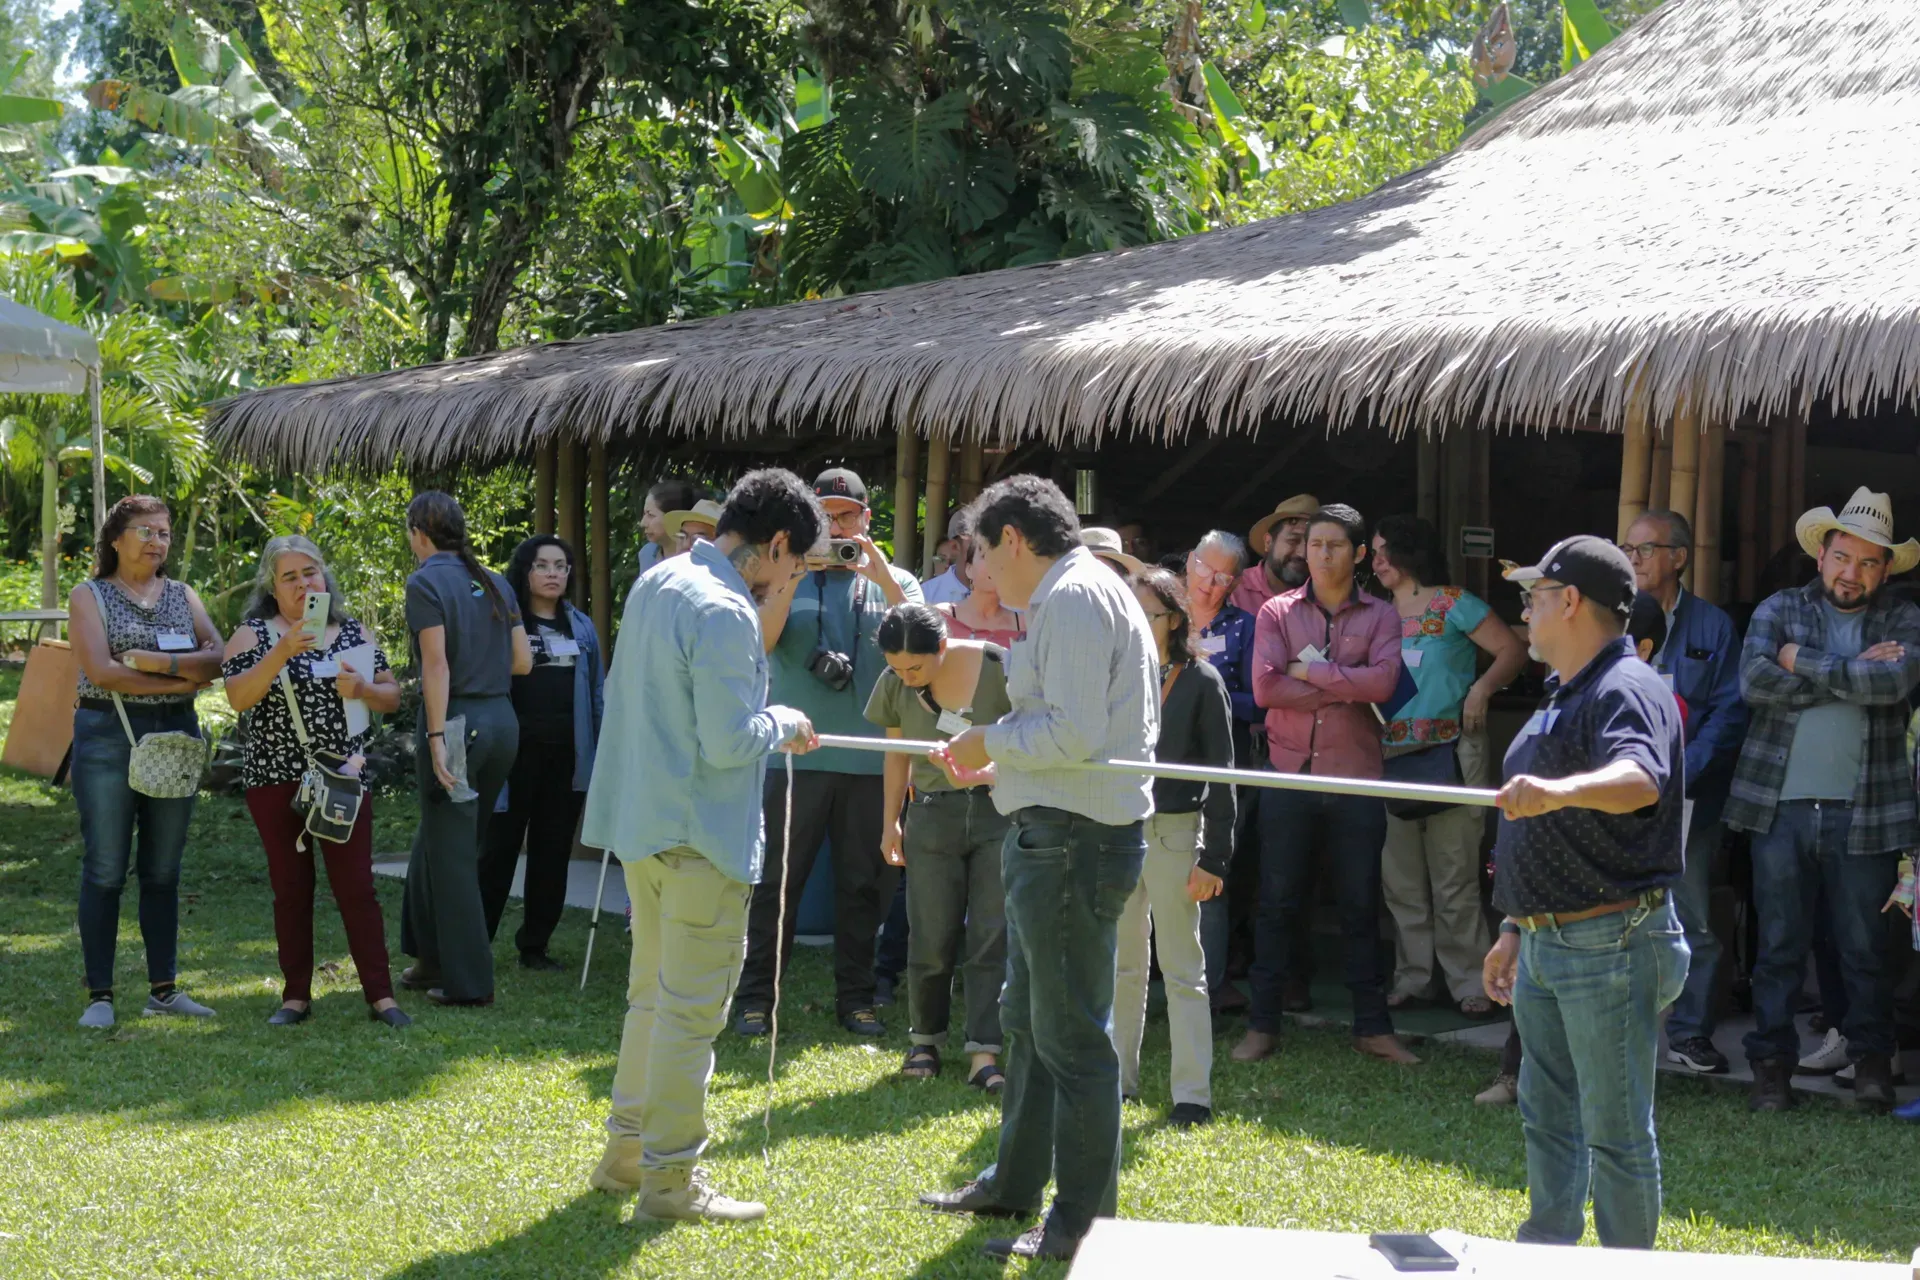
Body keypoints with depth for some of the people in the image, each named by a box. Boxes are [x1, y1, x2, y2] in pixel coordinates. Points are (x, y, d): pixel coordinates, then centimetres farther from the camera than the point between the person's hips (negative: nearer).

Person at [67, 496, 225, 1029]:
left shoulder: (183, 596, 12)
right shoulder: (89, 597, 1)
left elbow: (220, 659, -2)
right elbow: (100, 671, -14)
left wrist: (162, 662, -16)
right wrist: (183, 677, -13)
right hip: (109, 736, -4)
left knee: (163, 869, 8)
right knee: (105, 870, -3)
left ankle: (164, 988, 14)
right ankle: (99, 995, 1)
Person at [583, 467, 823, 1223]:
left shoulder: (656, 583, 9)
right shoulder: (725, 613, -20)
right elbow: (728, 741, -24)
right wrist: (785, 725, -5)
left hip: (642, 821, 9)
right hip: (701, 835, -9)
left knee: (652, 994, 19)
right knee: (692, 1010, 0)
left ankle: (626, 1153, 28)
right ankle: (671, 1178, 6)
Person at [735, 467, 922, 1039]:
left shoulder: (894, 582, 10)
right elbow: (761, 642, -8)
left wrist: (881, 576, -16)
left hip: (870, 759, 1)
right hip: (796, 752, -1)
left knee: (864, 884, 8)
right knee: (776, 879, 0)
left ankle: (855, 997, 18)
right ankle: (755, 996, 8)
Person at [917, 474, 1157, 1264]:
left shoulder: (1073, 598, -15)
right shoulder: (1075, 596, 17)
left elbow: (1074, 732, -24)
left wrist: (989, 740, -10)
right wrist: (996, 769, 17)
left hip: (1073, 840, -11)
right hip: (1057, 831, 11)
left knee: (1072, 1034, -4)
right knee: (1027, 1019, 21)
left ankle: (1084, 1221, 4)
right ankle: (1014, 1183, 34)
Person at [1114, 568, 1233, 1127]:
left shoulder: (1201, 682, -4)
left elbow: (1221, 773, -5)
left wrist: (1213, 857, -9)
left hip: (1174, 833, -4)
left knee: (1182, 969, -1)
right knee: (1123, 964, 12)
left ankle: (1192, 1094, 3)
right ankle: (1118, 1078, 22)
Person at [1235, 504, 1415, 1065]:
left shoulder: (1380, 616, 6)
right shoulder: (1277, 613, 5)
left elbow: (1382, 682, -12)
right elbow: (1264, 686, -10)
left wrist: (1308, 670, -10)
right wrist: (1344, 689, -10)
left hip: (1356, 778, 0)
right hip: (1289, 775, 0)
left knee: (1360, 907, 6)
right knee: (1278, 904, 5)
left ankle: (1373, 1026, 13)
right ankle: (1262, 1024, 12)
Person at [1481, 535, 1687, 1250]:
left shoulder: (1626, 690, -15)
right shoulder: (1563, 696, 18)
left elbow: (1640, 780, -37)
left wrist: (1558, 790, -55)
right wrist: (1514, 931, 25)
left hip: (1609, 946, -10)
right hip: (1547, 943, 10)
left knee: (1615, 1130, -3)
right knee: (1546, 1113, 17)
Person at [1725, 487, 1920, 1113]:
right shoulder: (1779, 610, 8)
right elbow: (1754, 679, -10)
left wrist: (1804, 662, -9)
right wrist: (1851, 675, -10)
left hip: (1864, 811, 0)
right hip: (1780, 804, 0)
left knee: (1864, 946, 7)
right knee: (1779, 942, 5)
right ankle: (1772, 1062, 13)